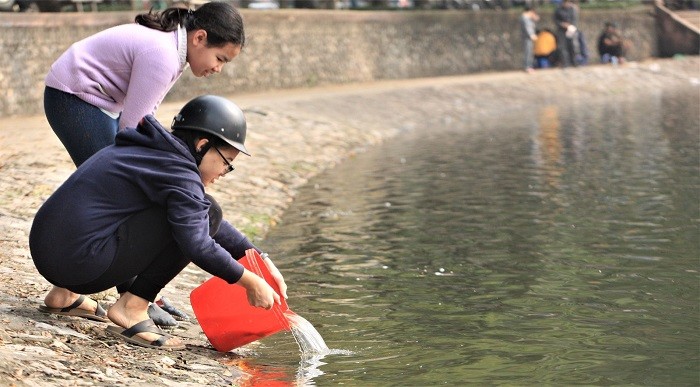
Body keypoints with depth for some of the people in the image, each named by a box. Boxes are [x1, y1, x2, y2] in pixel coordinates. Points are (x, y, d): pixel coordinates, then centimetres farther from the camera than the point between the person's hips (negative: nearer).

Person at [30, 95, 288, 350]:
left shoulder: (156, 155, 20)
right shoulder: (179, 173, -9)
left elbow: (208, 225, 24)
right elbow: (198, 245, -20)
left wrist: (261, 259, 18)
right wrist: (250, 282, -8)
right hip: (80, 261, -9)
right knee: (205, 214, -7)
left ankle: (64, 294, 21)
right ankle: (132, 308, -6)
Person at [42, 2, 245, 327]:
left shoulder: (172, 46, 3)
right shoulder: (162, 55, -27)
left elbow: (142, 115, 6)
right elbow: (133, 127, -25)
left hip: (102, 102, 10)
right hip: (72, 96, -10)